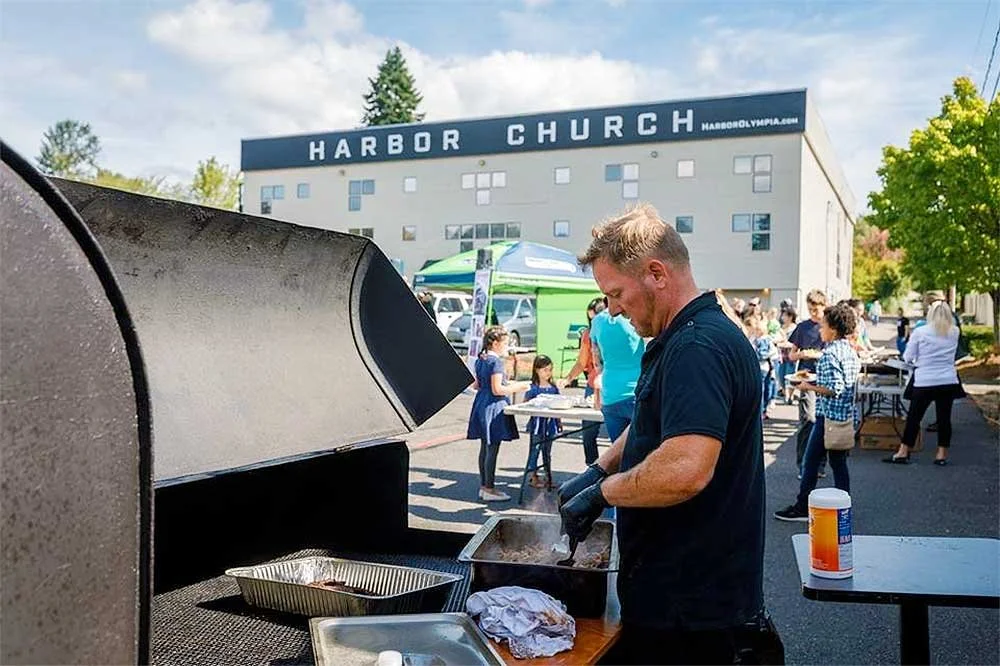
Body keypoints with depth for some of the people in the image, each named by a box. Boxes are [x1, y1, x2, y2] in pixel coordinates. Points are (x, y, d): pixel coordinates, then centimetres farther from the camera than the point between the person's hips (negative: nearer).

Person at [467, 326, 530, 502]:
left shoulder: (480, 360, 11)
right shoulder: (495, 361, -16)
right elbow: (497, 390, -20)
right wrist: (517, 387, -9)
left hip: (481, 404, 9)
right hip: (494, 407, -9)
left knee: (485, 448, 14)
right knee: (492, 449, -4)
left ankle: (483, 485, 20)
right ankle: (489, 489, 0)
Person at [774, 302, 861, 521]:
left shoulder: (829, 355, -18)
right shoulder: (852, 351, 9)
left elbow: (834, 389, -24)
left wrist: (809, 387, -10)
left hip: (829, 415, -8)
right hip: (847, 416, 8)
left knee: (811, 461, 2)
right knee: (839, 462, 14)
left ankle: (803, 508, 9)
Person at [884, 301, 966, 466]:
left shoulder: (920, 332, -7)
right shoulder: (954, 332, 2)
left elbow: (907, 357, -2)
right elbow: (951, 354, 15)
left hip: (925, 382, -3)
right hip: (948, 381, 3)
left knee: (914, 417, 5)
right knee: (944, 418, 8)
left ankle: (903, 452, 11)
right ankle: (942, 455, 14)